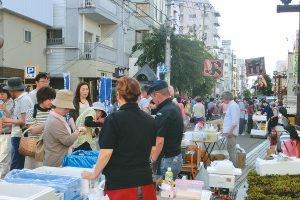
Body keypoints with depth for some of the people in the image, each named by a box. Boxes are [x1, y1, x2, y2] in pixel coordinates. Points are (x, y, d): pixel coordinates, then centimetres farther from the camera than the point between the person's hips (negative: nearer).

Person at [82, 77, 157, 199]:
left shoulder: (114, 119, -13)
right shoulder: (150, 120, 3)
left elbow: (106, 153, -16)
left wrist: (94, 175, -1)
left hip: (120, 181, -5)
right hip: (145, 179, 5)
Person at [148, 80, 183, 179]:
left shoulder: (163, 113, -20)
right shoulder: (176, 108, 9)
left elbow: (160, 141, -23)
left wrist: (152, 160, -15)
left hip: (166, 160, -9)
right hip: (177, 157, 9)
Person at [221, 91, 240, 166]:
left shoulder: (233, 106, -16)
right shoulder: (231, 105, 15)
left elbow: (234, 120, -22)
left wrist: (230, 131, -22)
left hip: (231, 131, -10)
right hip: (229, 131, 10)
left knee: (231, 149, -6)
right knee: (231, 148, 15)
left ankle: (233, 165, 0)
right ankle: (232, 163, 22)